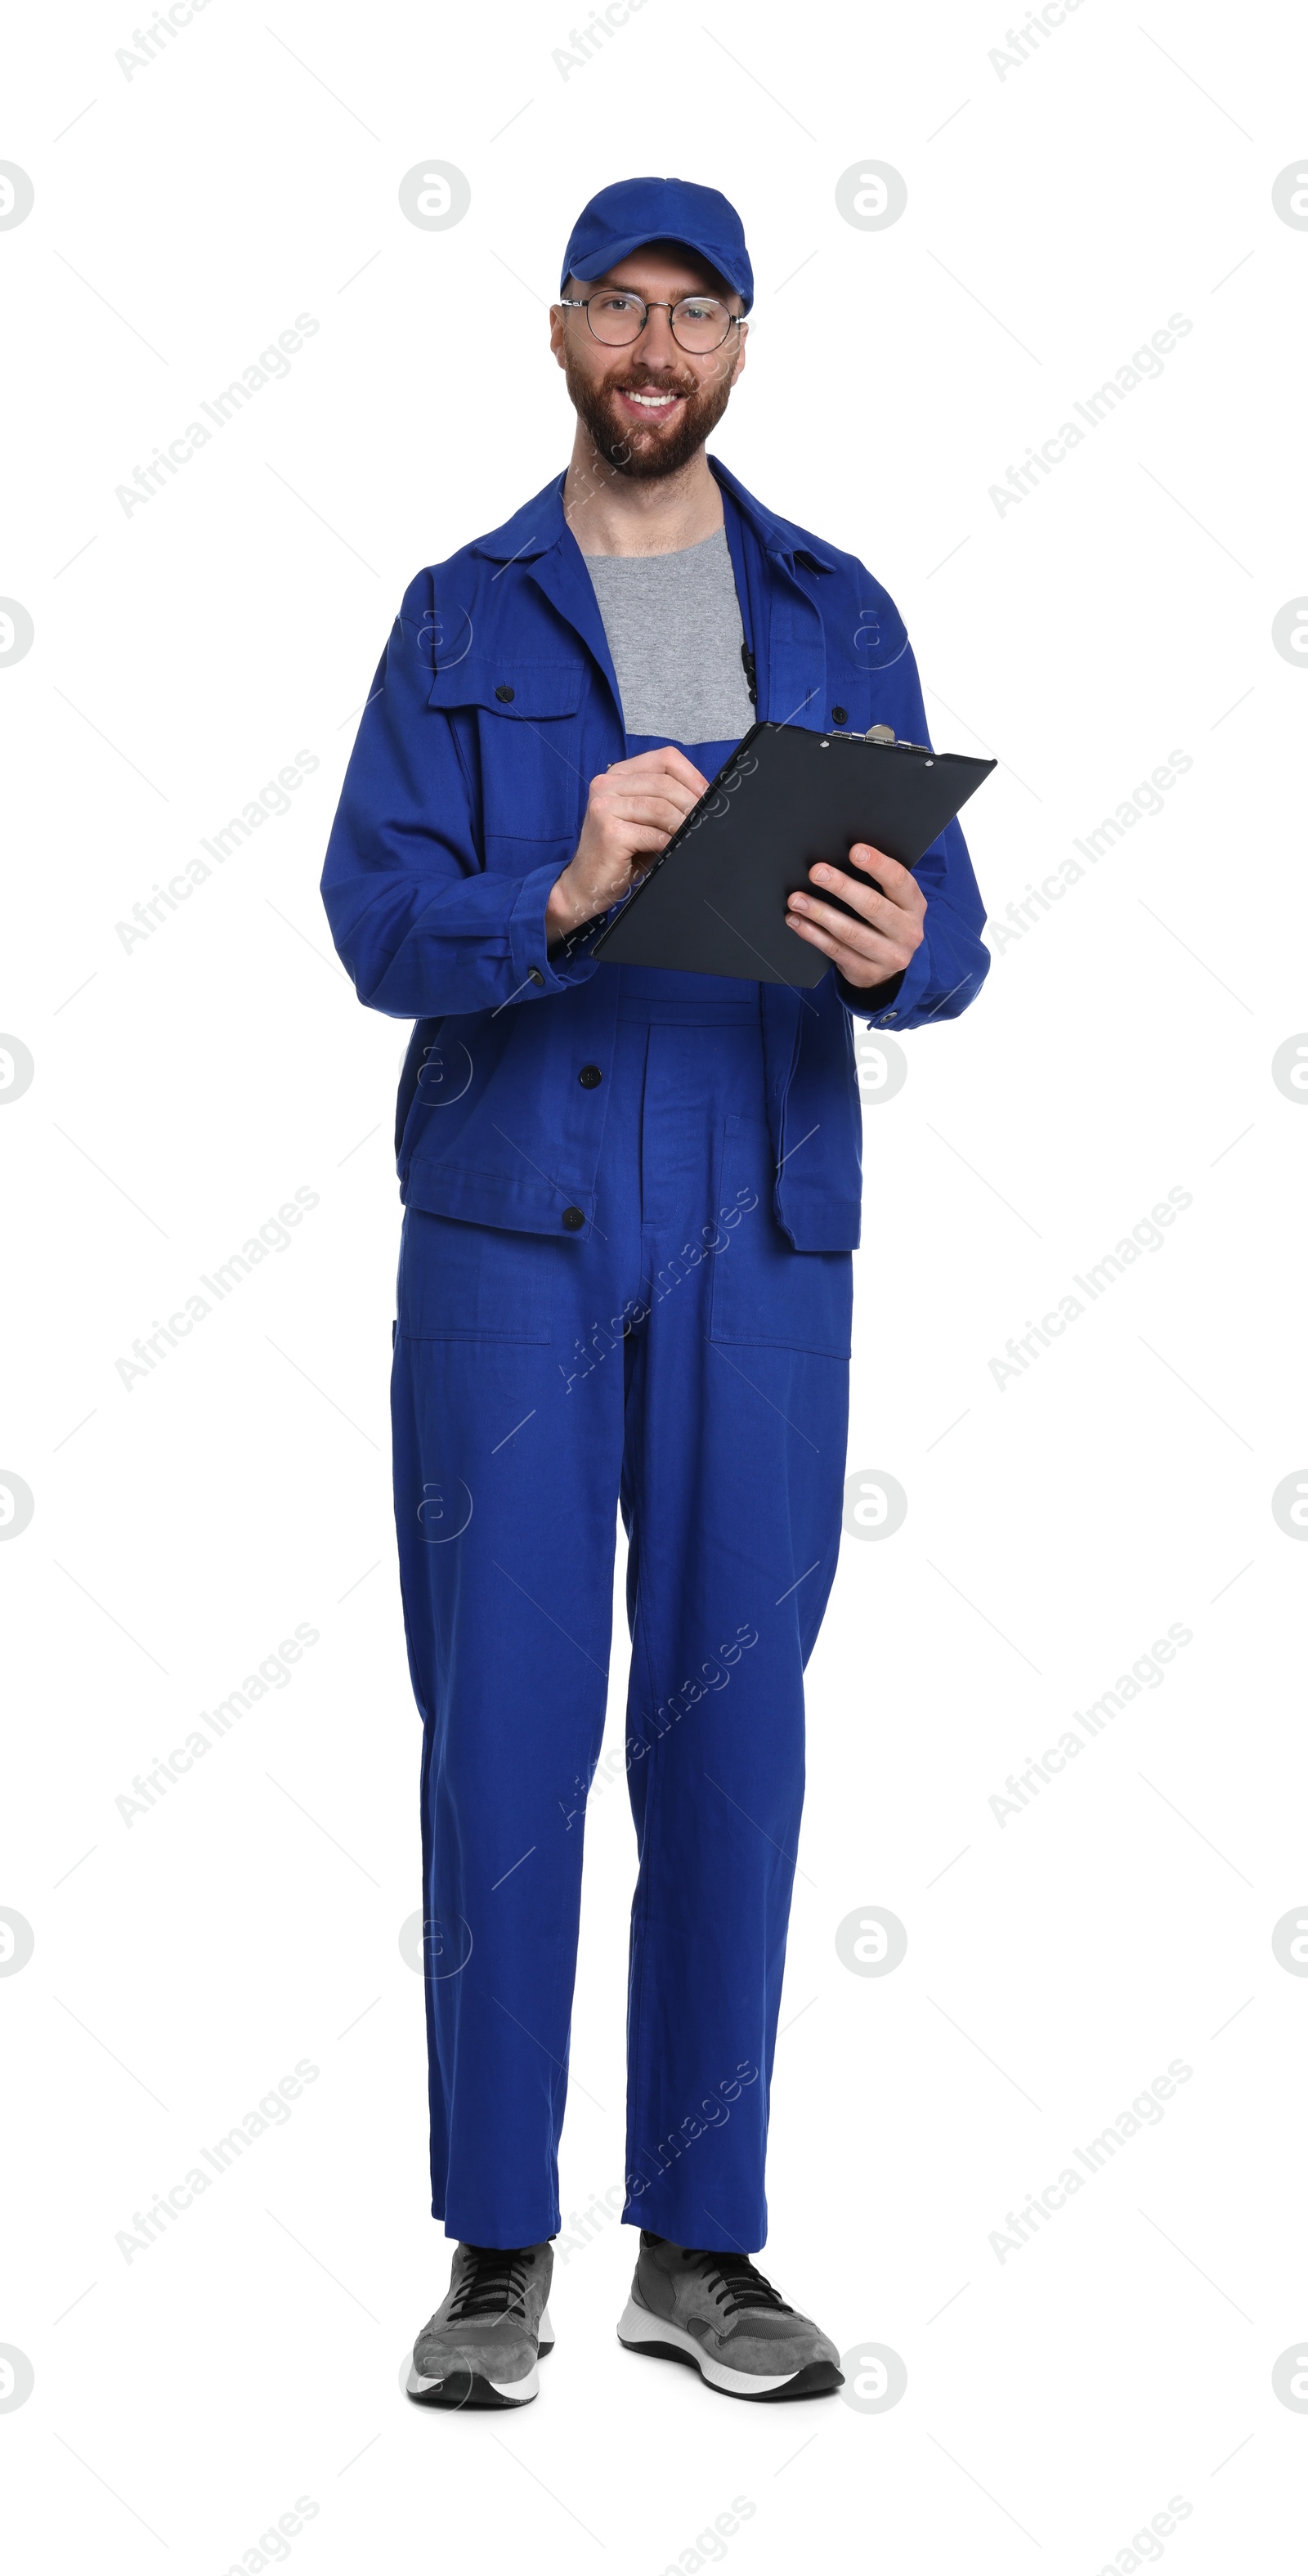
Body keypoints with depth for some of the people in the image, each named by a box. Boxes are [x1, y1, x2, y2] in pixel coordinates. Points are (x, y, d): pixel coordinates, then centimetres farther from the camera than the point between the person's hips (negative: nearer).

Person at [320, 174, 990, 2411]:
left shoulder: (837, 616, 11)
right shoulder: (459, 616, 7)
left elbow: (947, 927, 4)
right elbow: (375, 923, -5)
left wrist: (895, 953, -20)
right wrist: (565, 898, -24)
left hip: (758, 1238, 2)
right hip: (509, 1234, -1)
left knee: (734, 1726, 4)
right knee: (502, 1725, -1)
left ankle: (701, 2241, 15)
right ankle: (496, 2245, 11)